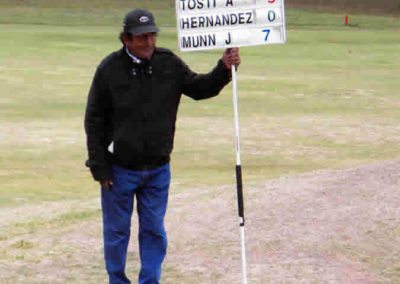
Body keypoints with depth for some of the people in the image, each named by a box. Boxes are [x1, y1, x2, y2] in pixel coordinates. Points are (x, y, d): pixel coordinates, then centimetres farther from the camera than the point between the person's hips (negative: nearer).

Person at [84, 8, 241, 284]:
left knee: (154, 230, 8)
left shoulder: (169, 63, -1)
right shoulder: (110, 69, -11)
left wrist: (223, 69, -10)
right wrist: (99, 167, -8)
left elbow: (199, 88, 9)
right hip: (120, 168, -3)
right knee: (117, 230, 7)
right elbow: (94, 121, -6)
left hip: (158, 168, 3)